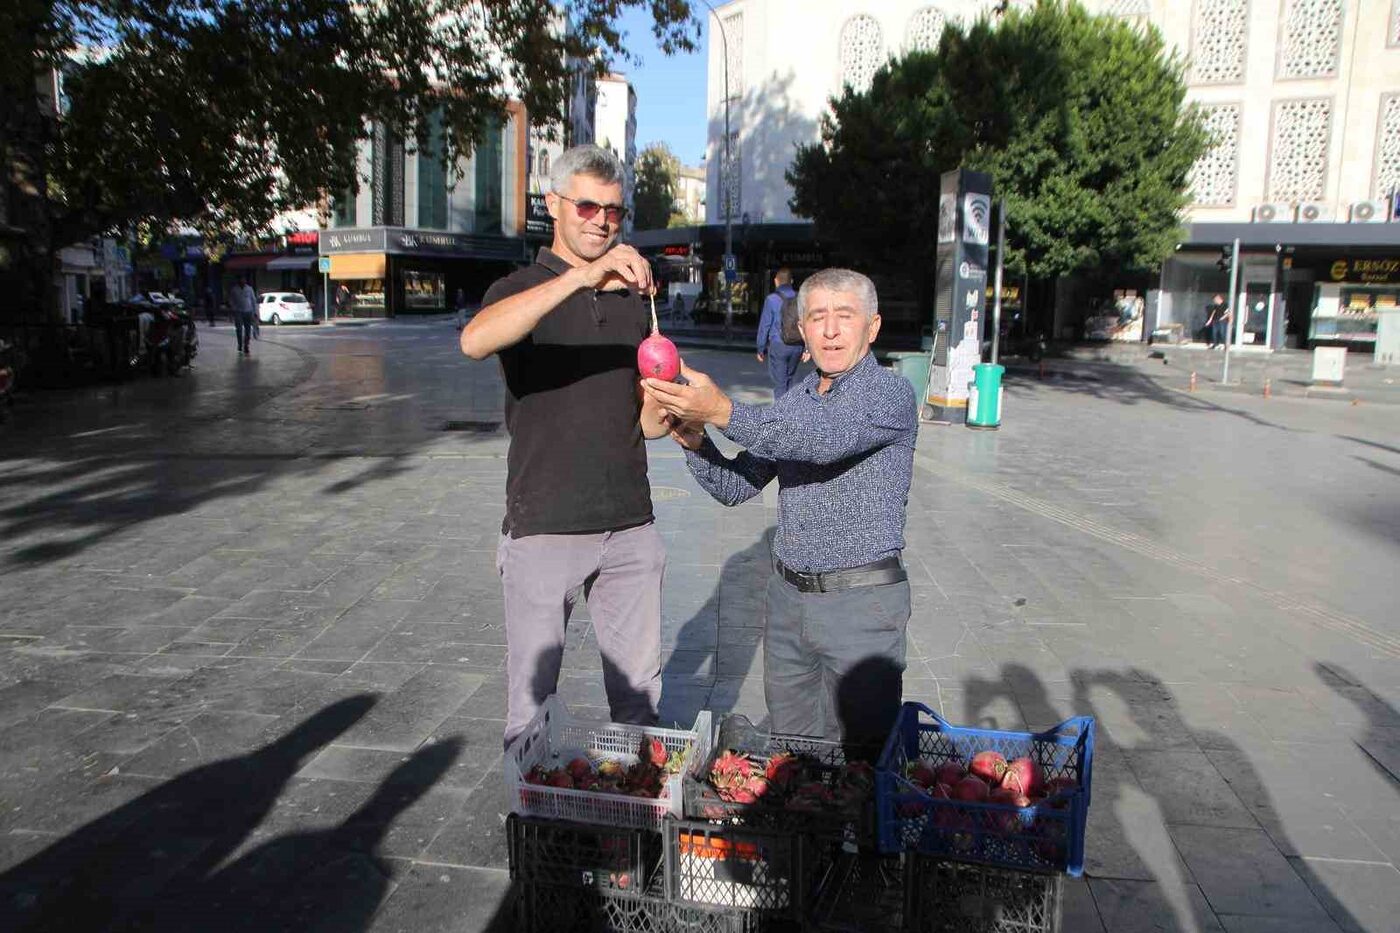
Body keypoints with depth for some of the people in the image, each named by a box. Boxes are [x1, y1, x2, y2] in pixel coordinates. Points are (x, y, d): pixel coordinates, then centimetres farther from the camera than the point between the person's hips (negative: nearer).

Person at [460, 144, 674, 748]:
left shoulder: (633, 298, 13)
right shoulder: (521, 290, -3)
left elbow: (646, 423, 14)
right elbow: (475, 341, -29)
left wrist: (667, 408, -11)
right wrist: (580, 277, -38)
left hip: (629, 525, 5)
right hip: (545, 528, -4)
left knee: (638, 691, 13)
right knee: (533, 699, 6)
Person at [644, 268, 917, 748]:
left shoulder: (890, 394, -10)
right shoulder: (793, 401, 11)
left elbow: (828, 440, -30)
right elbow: (734, 486, 10)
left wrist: (724, 412, -41)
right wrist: (694, 441, -11)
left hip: (860, 601, -6)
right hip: (787, 595, 6)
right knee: (788, 748, 17)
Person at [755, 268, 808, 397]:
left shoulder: (772, 299, -7)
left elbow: (764, 326, -4)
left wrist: (761, 349, 4)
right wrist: (806, 348, 8)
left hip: (778, 346, -4)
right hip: (797, 347, 4)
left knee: (780, 382, 2)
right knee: (789, 379, 21)